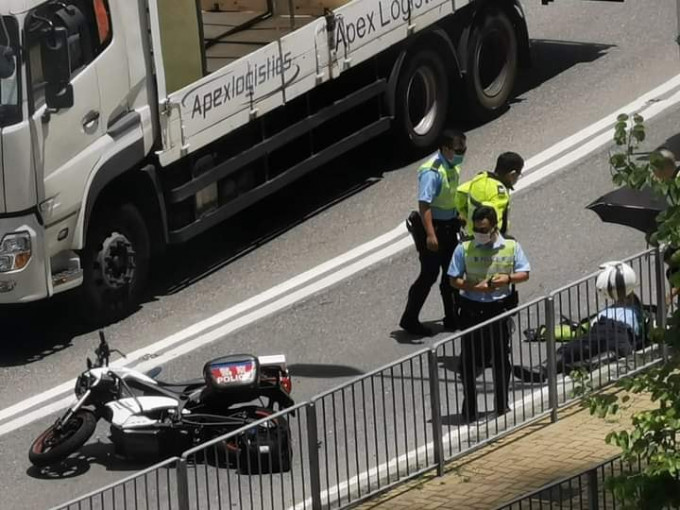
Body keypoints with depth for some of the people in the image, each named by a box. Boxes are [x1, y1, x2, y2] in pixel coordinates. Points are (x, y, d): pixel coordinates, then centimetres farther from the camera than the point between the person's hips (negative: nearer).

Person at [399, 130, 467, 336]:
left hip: (449, 226, 9)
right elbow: (424, 204, -28)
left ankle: (452, 318, 26)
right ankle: (409, 319, 9)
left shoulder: (452, 167, 5)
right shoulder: (432, 171, -24)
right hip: (434, 226, -9)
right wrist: (430, 234, -33)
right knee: (429, 275, -2)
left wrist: (459, 218, 29)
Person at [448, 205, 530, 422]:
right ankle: (469, 406, 13)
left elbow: (524, 273, 4)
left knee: (501, 358, 10)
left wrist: (508, 278, -17)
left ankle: (502, 404, 24)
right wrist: (474, 286, -19)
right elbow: (454, 279, -2)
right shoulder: (464, 249, -5)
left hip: (501, 307, 1)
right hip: (472, 308, -1)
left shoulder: (511, 247, -1)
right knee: (469, 359, 1)